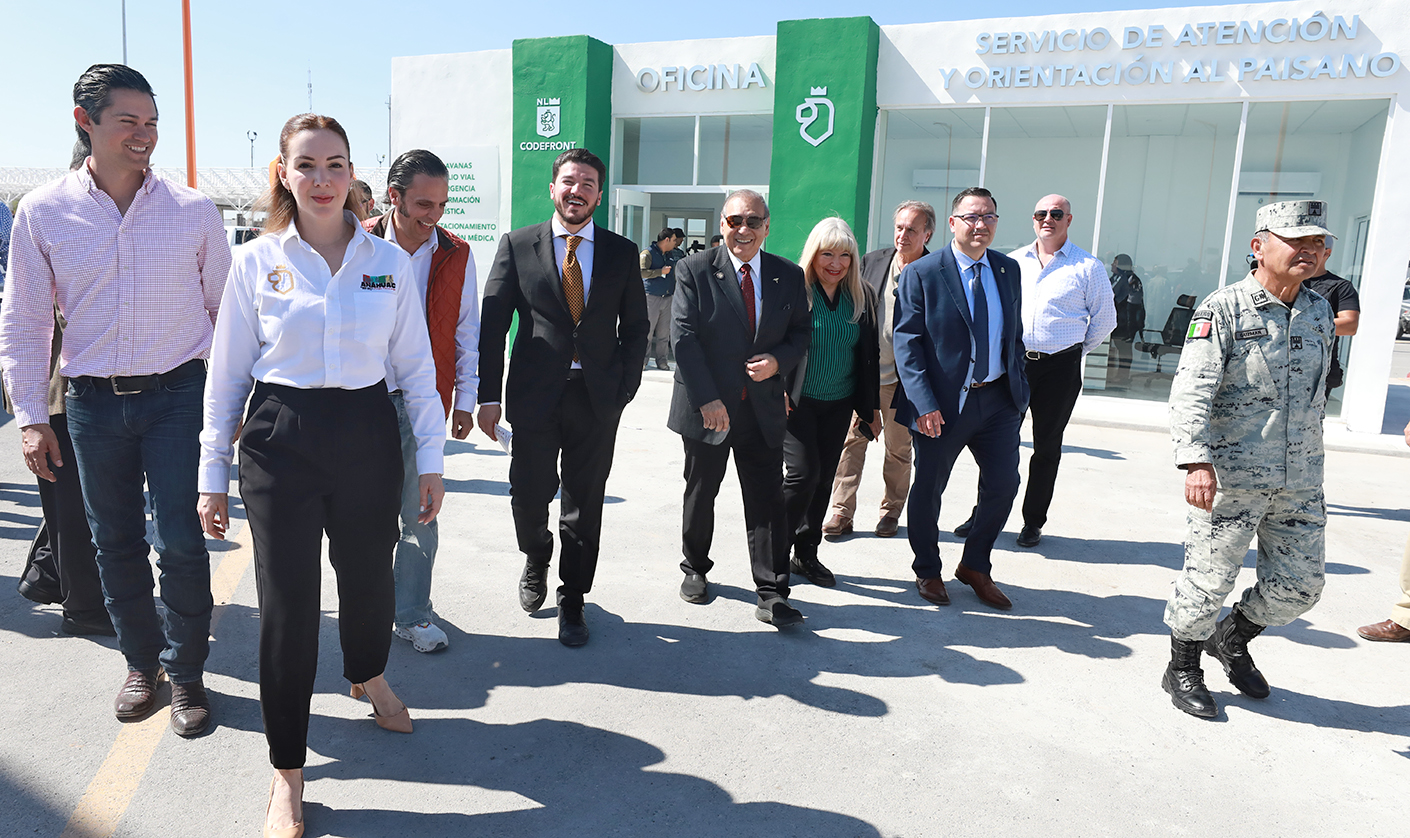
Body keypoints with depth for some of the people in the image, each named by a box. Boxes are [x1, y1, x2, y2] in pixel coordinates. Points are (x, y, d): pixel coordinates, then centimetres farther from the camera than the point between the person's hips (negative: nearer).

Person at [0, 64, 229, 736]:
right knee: (115, 544, 12)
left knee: (181, 542, -3)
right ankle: (141, 661, 32)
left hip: (176, 395, -2)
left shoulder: (193, 210, -2)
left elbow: (225, 308, 5)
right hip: (93, 402, 2)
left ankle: (186, 671, 17)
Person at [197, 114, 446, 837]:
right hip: (281, 439, -1)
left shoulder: (388, 261, 3)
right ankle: (286, 768, 20)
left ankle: (368, 674, 50)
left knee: (368, 575, 16)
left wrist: (431, 458, 3)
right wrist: (213, 474, 4)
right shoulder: (256, 261, 0)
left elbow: (416, 366, 5)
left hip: (368, 436, 2)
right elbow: (227, 374, 4)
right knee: (286, 601, 2)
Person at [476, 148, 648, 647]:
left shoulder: (622, 253, 6)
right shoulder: (517, 245, 3)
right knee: (528, 497, 4)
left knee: (584, 505, 7)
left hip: (598, 399, 1)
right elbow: (492, 324, 0)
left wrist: (624, 389, -1)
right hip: (535, 396, -1)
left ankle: (572, 602, 25)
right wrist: (489, 396, -6)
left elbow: (635, 328, 9)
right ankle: (536, 560, 38)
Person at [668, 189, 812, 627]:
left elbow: (802, 332, 10)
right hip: (707, 407, -1)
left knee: (767, 501, 1)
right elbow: (684, 337, -11)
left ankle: (772, 595, 10)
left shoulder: (789, 276, 5)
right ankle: (695, 570, 36)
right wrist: (706, 399, -18)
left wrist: (778, 360, -12)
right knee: (700, 493, 14)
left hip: (763, 407, 2)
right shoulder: (694, 270, -4)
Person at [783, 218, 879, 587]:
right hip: (797, 401, -5)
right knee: (803, 472, -11)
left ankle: (806, 554, 24)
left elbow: (870, 355, 10)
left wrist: (871, 407, 9)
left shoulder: (862, 297, 6)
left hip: (839, 403, 5)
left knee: (824, 478, 9)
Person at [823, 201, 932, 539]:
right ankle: (842, 512, 11)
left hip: (902, 380, -2)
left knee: (898, 448, 10)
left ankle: (891, 511, 28)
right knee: (852, 439, 2)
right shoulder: (872, 261, 6)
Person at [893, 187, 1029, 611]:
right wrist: (924, 403, -20)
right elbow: (906, 343, -12)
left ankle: (975, 566, 30)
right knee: (928, 489, 8)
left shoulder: (1008, 269, 9)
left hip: (999, 399, 5)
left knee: (1003, 484, 8)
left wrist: (1019, 386, 9)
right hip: (943, 403, -4)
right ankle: (928, 571, 30)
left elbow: (1014, 333, 16)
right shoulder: (921, 274, -8)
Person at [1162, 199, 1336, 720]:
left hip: (1300, 481, 6)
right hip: (1230, 477, -6)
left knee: (1300, 584, 12)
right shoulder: (1223, 310, -10)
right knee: (1209, 579, 1)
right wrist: (1196, 460, -31)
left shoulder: (1320, 313, 11)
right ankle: (1182, 670, 22)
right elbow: (1192, 389, -19)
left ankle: (1232, 640, 38)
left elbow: (1316, 395, 21)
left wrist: (1308, 462, 23)